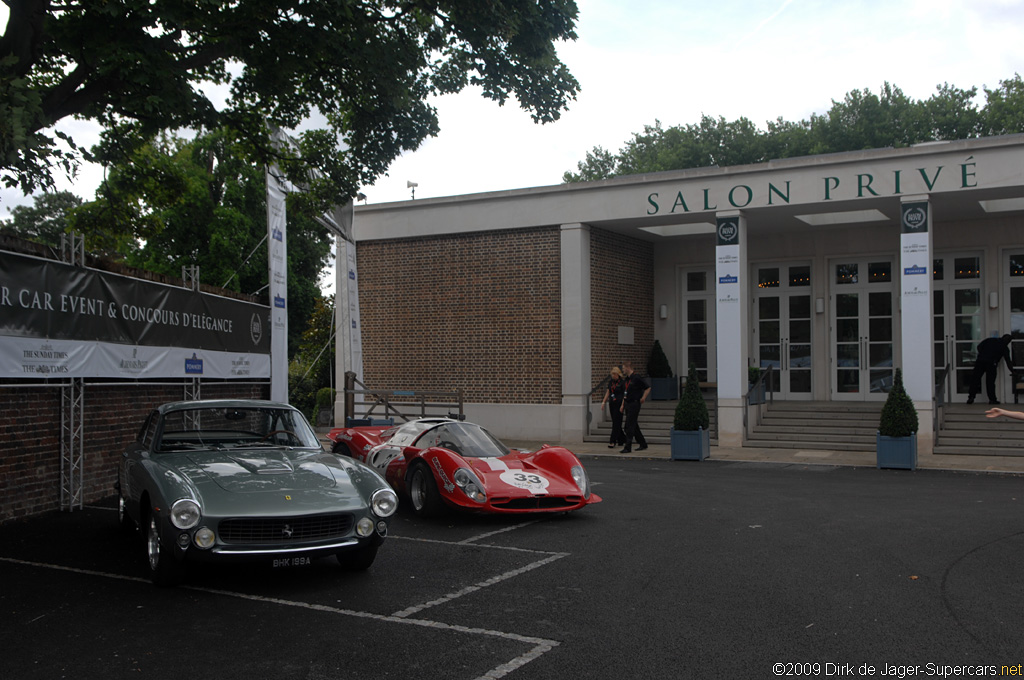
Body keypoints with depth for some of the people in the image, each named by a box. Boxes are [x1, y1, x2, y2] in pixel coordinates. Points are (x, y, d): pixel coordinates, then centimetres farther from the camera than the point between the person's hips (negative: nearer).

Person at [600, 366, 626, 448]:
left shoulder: (622, 382, -8)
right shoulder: (611, 382, 11)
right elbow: (608, 392, 17)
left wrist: (622, 405, -17)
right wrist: (603, 402, 9)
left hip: (619, 404, -7)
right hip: (612, 404, 7)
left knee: (616, 423, -8)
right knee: (615, 422, 9)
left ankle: (613, 441, -11)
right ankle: (622, 439, 22)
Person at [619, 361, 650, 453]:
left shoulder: (636, 378, -13)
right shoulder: (627, 379, 13)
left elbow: (648, 388, -9)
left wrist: (643, 398, -8)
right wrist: (623, 405, 19)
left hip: (634, 404, -9)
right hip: (627, 404, 9)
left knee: (629, 426, -10)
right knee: (634, 426, 14)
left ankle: (628, 447, -9)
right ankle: (643, 444, 25)